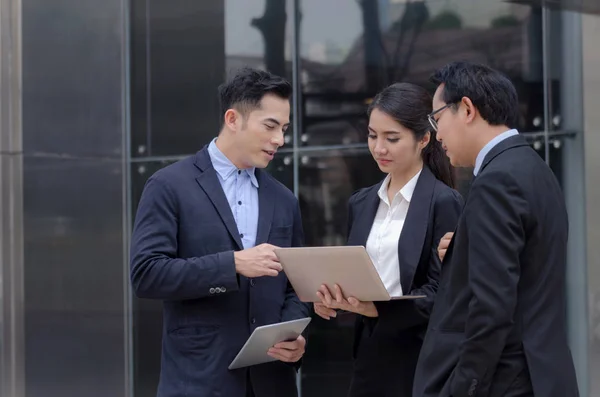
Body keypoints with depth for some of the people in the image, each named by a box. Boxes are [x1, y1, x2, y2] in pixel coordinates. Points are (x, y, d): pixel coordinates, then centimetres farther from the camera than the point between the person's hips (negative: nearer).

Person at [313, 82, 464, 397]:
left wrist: (376, 308, -24)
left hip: (422, 363, -5)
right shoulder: (361, 203, 12)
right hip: (370, 358, 6)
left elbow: (441, 294, -12)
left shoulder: (444, 202, -7)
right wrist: (332, 297, -6)